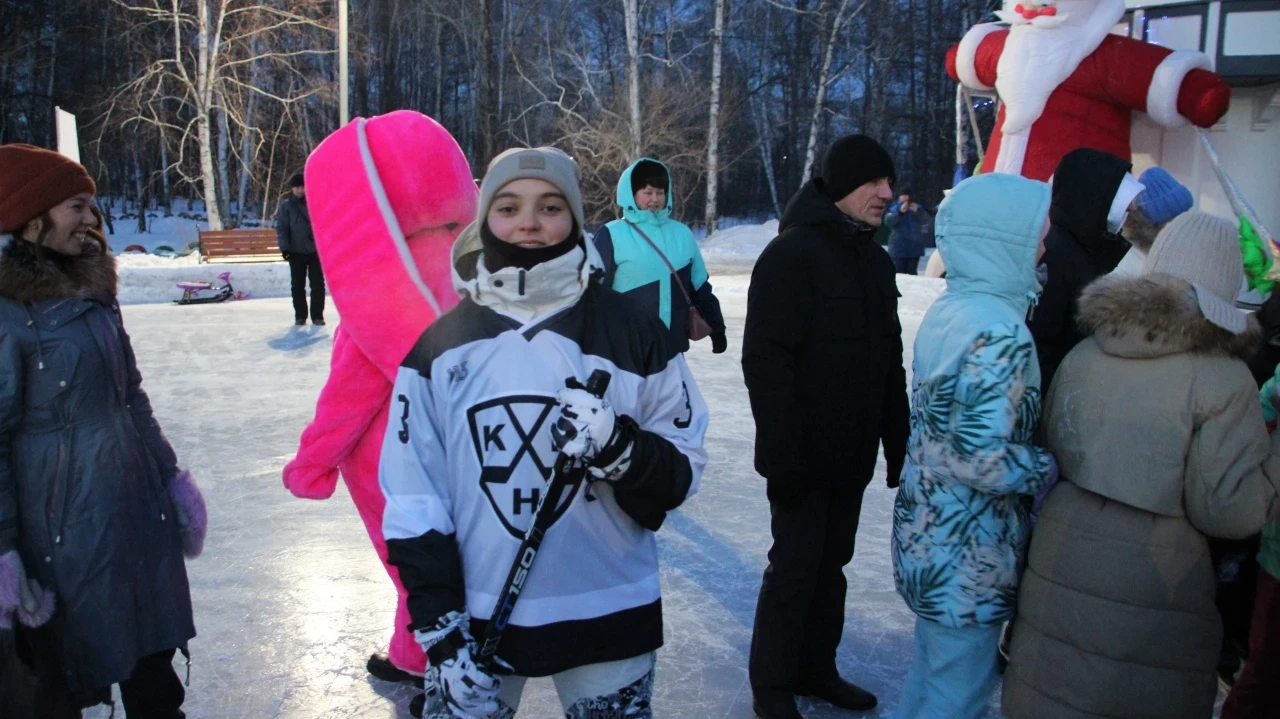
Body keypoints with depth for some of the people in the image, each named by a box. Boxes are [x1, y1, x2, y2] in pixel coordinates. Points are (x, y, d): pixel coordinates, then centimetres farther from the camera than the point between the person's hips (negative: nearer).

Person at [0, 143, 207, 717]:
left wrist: (170, 473, 15)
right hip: (64, 520, -7)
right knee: (59, 673, 12)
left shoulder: (89, 288, 8)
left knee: (152, 654, 19)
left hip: (139, 500, 7)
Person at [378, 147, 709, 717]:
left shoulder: (634, 334, -6)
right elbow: (413, 498, -1)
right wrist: (440, 630, -4)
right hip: (475, 617, 1)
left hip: (607, 615, 0)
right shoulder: (439, 347, -3)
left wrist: (621, 449, -23)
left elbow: (681, 473, -3)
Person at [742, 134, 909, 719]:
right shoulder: (791, 254, -13)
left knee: (830, 563, 15)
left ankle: (816, 669, 30)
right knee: (795, 567, 1)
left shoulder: (876, 260, 12)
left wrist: (898, 442, 12)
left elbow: (890, 360, 16)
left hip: (853, 453, 7)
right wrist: (784, 454, -22)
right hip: (804, 454, -7)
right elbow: (765, 360, -19)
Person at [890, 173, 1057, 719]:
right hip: (968, 555, -8)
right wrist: (1054, 468, -12)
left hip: (926, 536, 8)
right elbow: (982, 457, -27)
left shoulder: (947, 309, 4)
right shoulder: (1000, 332, -23)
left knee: (930, 672, 24)